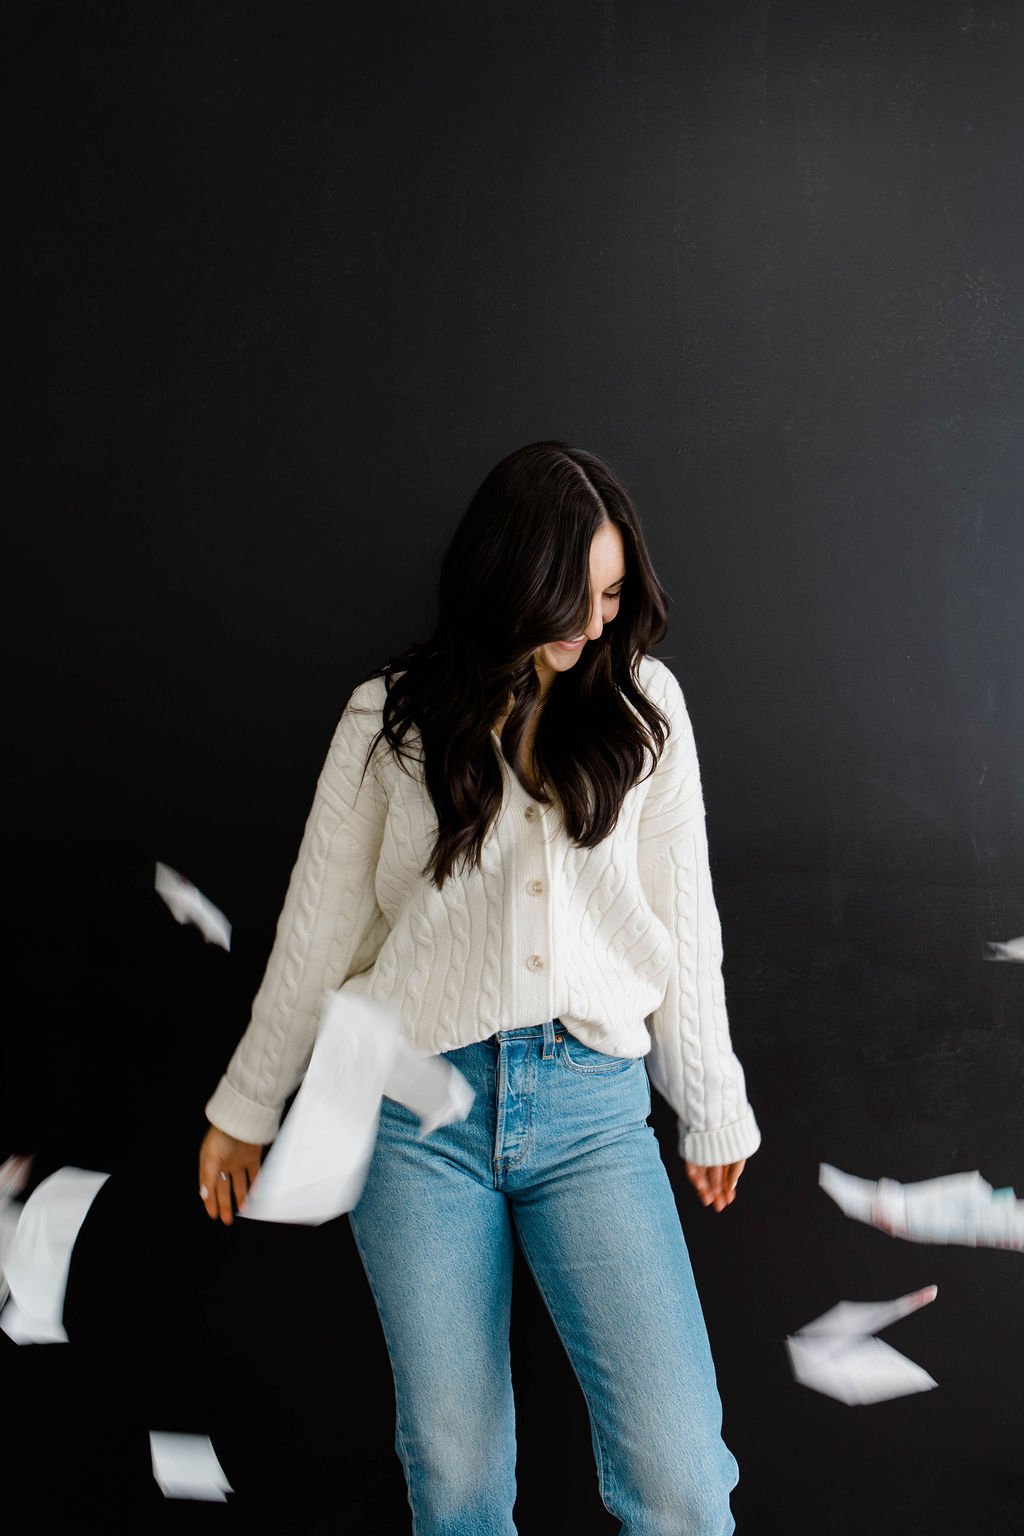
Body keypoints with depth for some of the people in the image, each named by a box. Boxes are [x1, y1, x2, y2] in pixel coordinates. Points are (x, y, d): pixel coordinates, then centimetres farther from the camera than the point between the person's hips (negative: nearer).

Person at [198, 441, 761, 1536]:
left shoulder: (642, 702, 7)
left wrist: (713, 1107, 15)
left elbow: (681, 920, 10)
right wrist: (244, 1108, 15)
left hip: (594, 1104, 1)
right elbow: (318, 927, 10)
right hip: (418, 1107, 0)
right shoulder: (392, 716, 4)